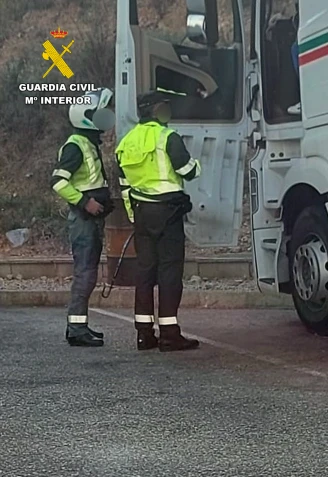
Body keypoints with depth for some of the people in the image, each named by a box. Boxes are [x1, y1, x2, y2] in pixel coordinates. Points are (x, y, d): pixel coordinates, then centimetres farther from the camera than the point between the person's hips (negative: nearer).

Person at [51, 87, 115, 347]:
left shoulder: (91, 144, 17)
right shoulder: (76, 145, -14)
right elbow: (58, 181, -22)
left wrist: (105, 201, 16)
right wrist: (84, 202, -23)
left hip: (94, 216, 10)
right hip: (84, 217, -10)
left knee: (88, 271, 11)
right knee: (85, 271, -11)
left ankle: (79, 325, 16)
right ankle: (77, 328, -10)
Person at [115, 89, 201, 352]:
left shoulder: (127, 142, 13)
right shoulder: (167, 137, -10)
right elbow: (189, 171, -10)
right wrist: (195, 163, 14)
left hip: (141, 211, 7)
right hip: (167, 210, -7)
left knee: (145, 269, 10)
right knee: (170, 269, -5)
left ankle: (145, 333, 10)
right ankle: (169, 334, -7)